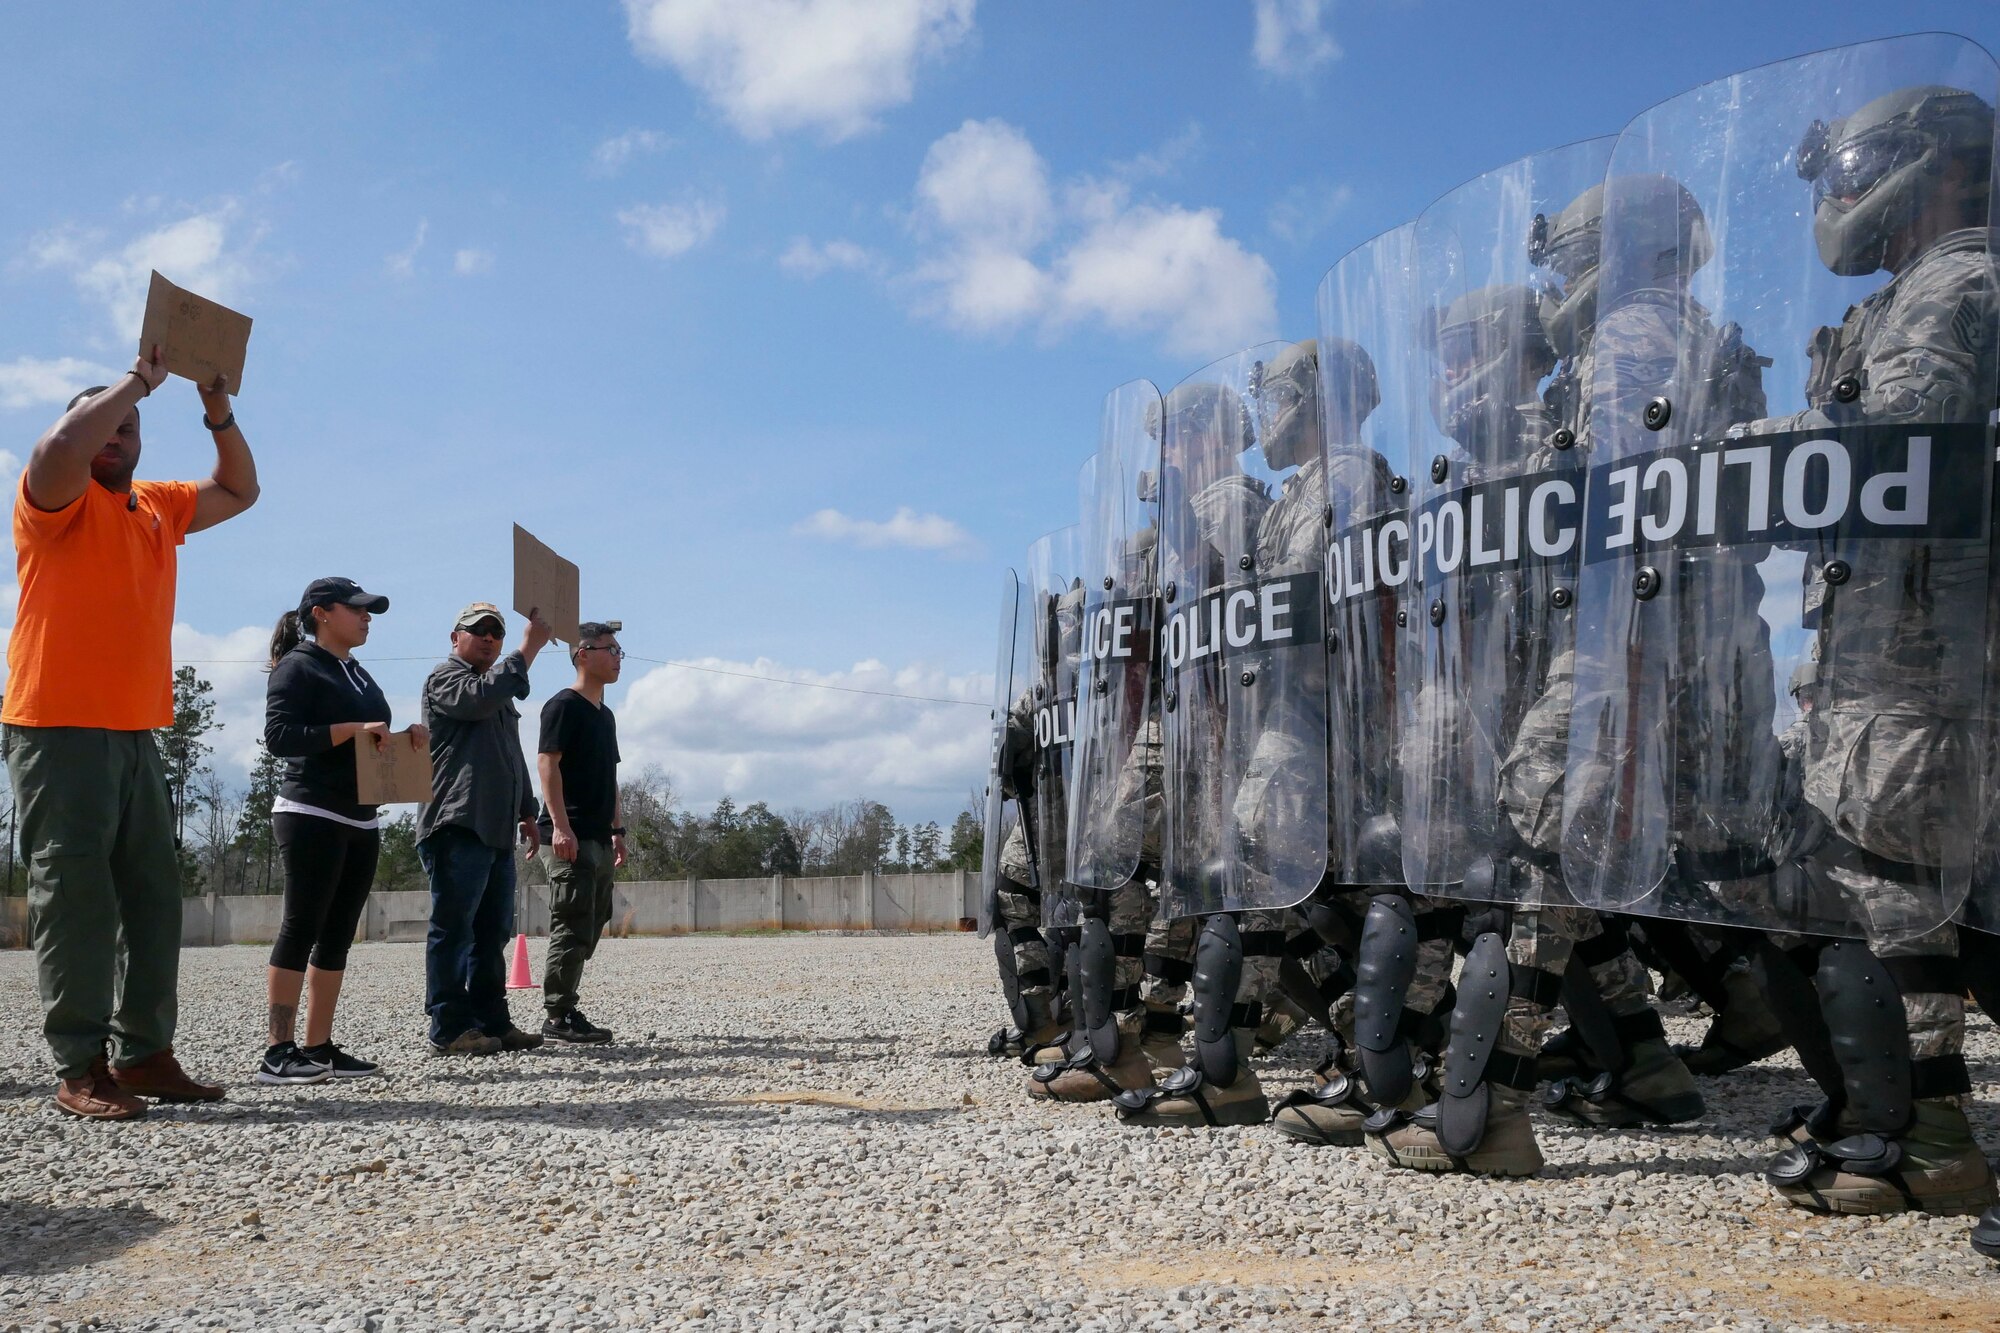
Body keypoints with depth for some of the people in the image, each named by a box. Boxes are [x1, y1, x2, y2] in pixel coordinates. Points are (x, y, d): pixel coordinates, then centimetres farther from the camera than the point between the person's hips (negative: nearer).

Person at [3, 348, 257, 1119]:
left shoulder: (157, 508, 18)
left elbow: (239, 492, 28)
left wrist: (219, 416, 12)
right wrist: (137, 381, -13)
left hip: (135, 735, 7)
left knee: (153, 898, 6)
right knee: (75, 896, -8)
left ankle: (143, 1054, 11)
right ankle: (80, 1069, -6)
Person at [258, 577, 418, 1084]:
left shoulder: (359, 674, 20)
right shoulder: (298, 666, -4)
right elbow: (278, 736, -17)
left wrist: (406, 740, 4)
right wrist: (351, 730, -21)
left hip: (361, 823, 8)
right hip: (312, 817, -8)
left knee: (337, 936, 6)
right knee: (301, 928, -9)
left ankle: (318, 1047, 9)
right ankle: (279, 1051, -8)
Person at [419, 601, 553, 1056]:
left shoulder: (498, 689, 27)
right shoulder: (446, 677, -1)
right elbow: (479, 698, -24)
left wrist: (527, 812, 27)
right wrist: (529, 647, -21)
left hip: (497, 830, 9)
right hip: (457, 826, -9)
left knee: (492, 933, 10)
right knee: (453, 929, -8)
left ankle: (492, 1023, 14)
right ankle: (449, 1030, -7)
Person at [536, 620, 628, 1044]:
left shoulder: (605, 715, 20)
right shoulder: (564, 706, -7)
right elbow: (547, 763, -14)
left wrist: (617, 831, 20)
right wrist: (560, 825, -21)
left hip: (599, 839, 9)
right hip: (570, 838, -9)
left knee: (589, 929, 10)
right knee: (572, 927, -9)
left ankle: (563, 1008, 17)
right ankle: (558, 1016, -4)